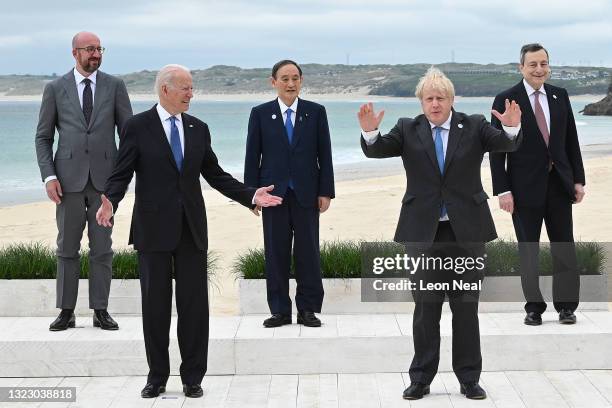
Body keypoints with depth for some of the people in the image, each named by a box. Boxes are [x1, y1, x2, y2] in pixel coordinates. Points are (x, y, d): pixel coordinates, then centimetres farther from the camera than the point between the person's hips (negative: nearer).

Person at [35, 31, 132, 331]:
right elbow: (43, 137, 6)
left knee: (102, 248, 3)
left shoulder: (115, 86, 5)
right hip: (69, 179, 0)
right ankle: (66, 312, 12)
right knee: (67, 248, 4)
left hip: (105, 178, 0)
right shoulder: (55, 89, 4)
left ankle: (101, 311, 10)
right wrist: (49, 176, -6)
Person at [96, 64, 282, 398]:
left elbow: (215, 174, 13)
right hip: (154, 228, -3)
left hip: (191, 228, 3)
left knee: (194, 304, 3)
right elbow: (121, 174, -6)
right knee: (155, 304, 5)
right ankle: (157, 376, 17)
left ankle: (193, 377, 13)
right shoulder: (138, 126, -2)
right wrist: (110, 201, -25)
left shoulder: (198, 129, 9)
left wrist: (251, 196, 2)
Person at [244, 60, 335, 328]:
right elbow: (252, 156, 4)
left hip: (306, 193, 0)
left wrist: (326, 192, -2)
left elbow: (324, 154, 3)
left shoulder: (316, 112, 4)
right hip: (273, 192, 0)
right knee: (275, 253, 4)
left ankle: (308, 309, 11)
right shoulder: (260, 114, 4)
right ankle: (280, 310, 11)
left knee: (308, 252, 3)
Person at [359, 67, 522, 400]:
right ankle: (421, 379, 16)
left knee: (466, 306, 7)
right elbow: (377, 150, -8)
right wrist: (370, 132, -30)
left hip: (466, 230, 0)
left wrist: (512, 127, -35)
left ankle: (469, 378, 17)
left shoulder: (474, 127, 2)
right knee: (425, 307, 7)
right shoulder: (408, 130, 4)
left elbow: (506, 145, -12)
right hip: (423, 231, 0)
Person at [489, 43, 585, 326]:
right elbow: (497, 149, -7)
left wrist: (578, 180, 5)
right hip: (526, 187, -3)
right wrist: (502, 190, -12)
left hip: (559, 183, 3)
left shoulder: (560, 96, 6)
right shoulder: (506, 100, -5)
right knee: (528, 250, 6)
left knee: (564, 248, 5)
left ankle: (566, 306, 16)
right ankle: (534, 308, 16)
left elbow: (571, 141, 10)